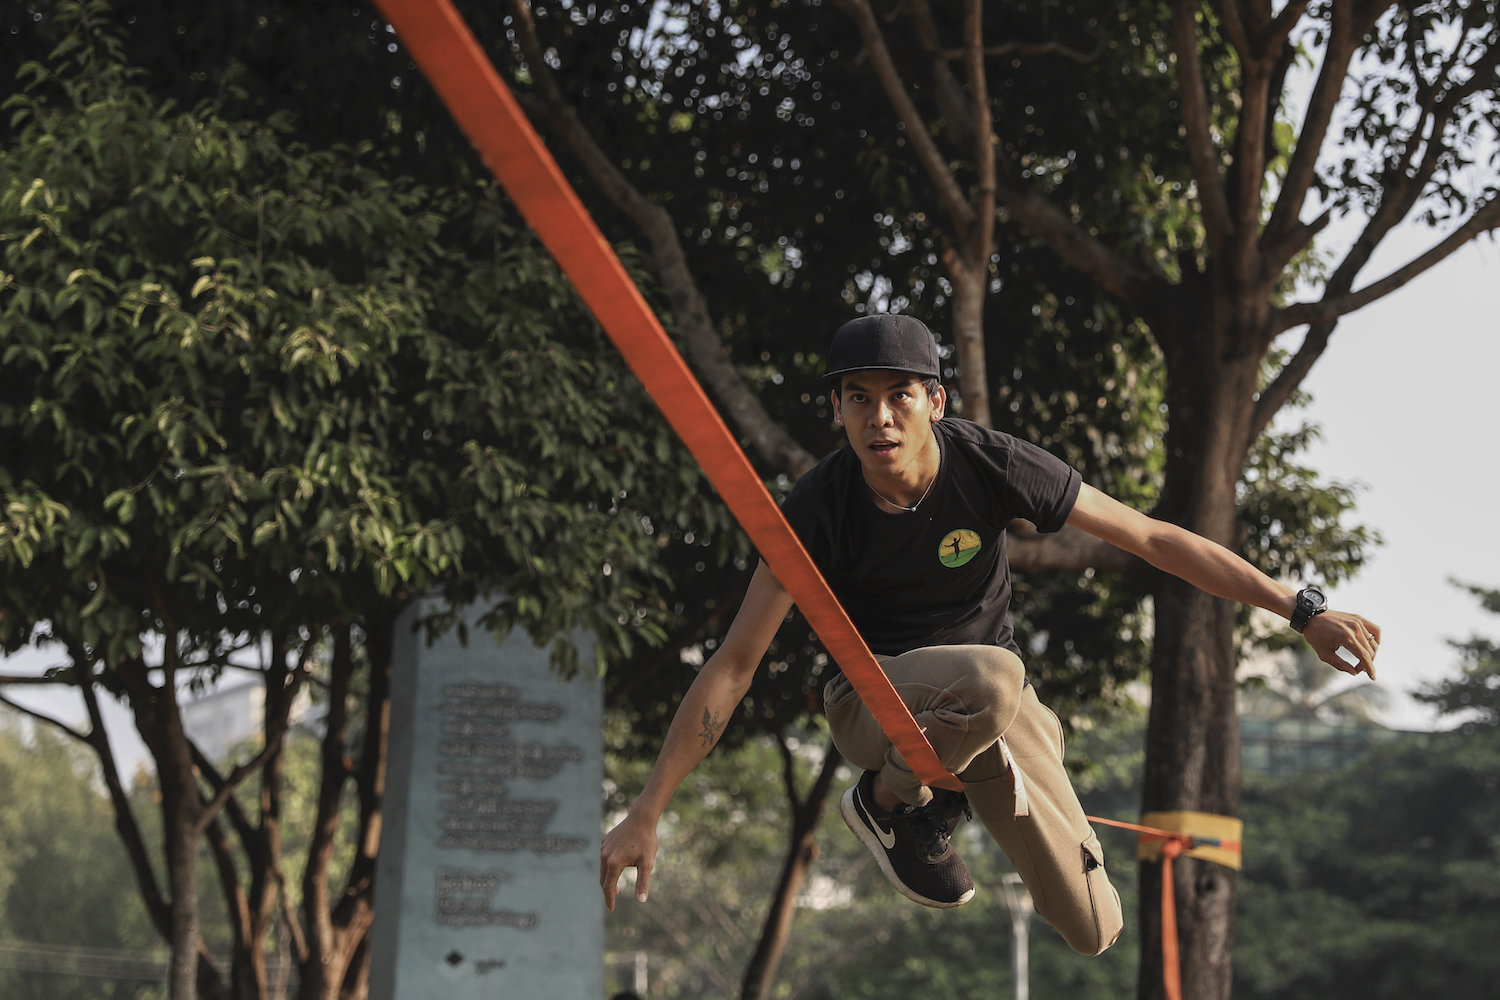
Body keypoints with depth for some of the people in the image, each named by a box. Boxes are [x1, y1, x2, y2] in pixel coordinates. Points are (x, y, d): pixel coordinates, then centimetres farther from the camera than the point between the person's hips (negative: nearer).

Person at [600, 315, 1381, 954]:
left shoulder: (992, 467, -20)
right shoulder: (819, 508, -21)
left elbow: (1153, 540, -13)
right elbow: (736, 661, -19)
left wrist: (1303, 611, -16)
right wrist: (646, 814, -23)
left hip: (991, 703, 3)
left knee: (1093, 931, -1)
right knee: (989, 677, -40)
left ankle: (958, 788, 22)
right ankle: (888, 802, -9)